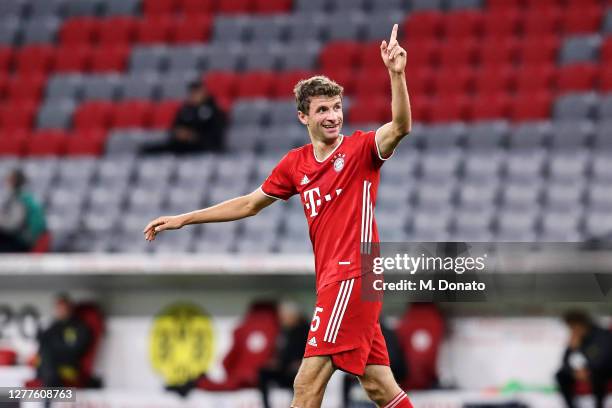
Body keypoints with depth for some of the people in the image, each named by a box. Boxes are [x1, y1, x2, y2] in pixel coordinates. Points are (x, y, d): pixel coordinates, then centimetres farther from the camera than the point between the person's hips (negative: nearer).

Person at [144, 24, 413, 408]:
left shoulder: (360, 149, -4)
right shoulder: (295, 164, 14)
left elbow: (400, 128, -24)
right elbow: (250, 204, 24)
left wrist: (397, 75, -39)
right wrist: (183, 219, 23)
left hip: (352, 275, -7)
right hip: (332, 279, 7)